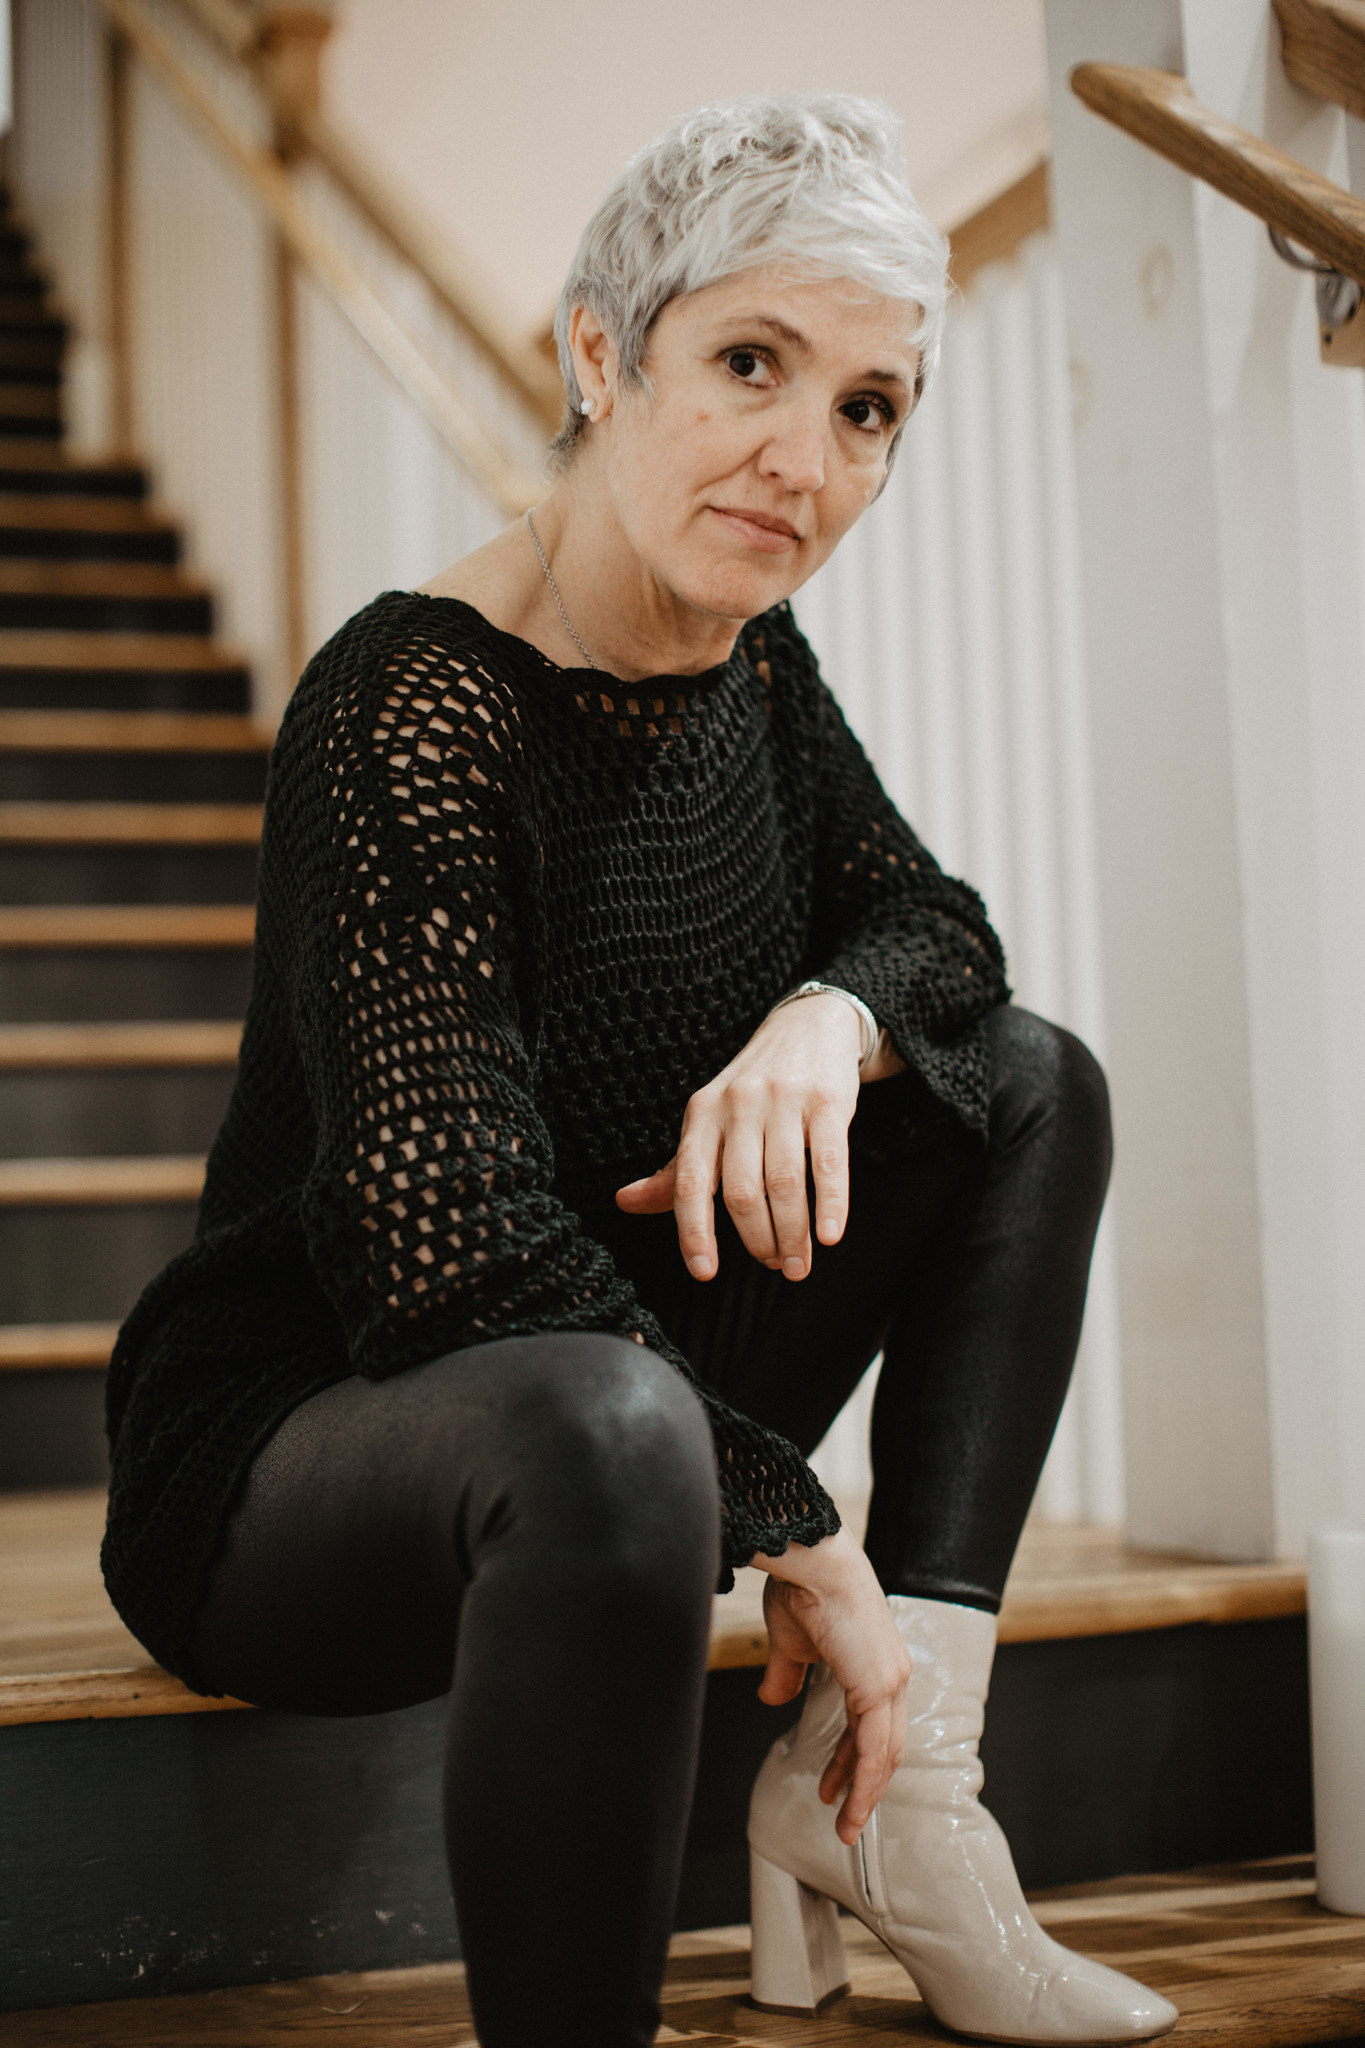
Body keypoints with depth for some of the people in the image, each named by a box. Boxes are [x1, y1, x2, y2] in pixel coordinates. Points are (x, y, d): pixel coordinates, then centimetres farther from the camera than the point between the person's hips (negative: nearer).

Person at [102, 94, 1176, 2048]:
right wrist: (798, 1531, -22)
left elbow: (934, 925, 7)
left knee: (1032, 1084, 8)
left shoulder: (750, 659, 2)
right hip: (287, 1446, -9)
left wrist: (832, 1017, -18)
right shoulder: (413, 709, -23)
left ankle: (882, 1787, -3)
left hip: (624, 1371, 9)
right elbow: (448, 1235, -30)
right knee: (600, 1423, -41)